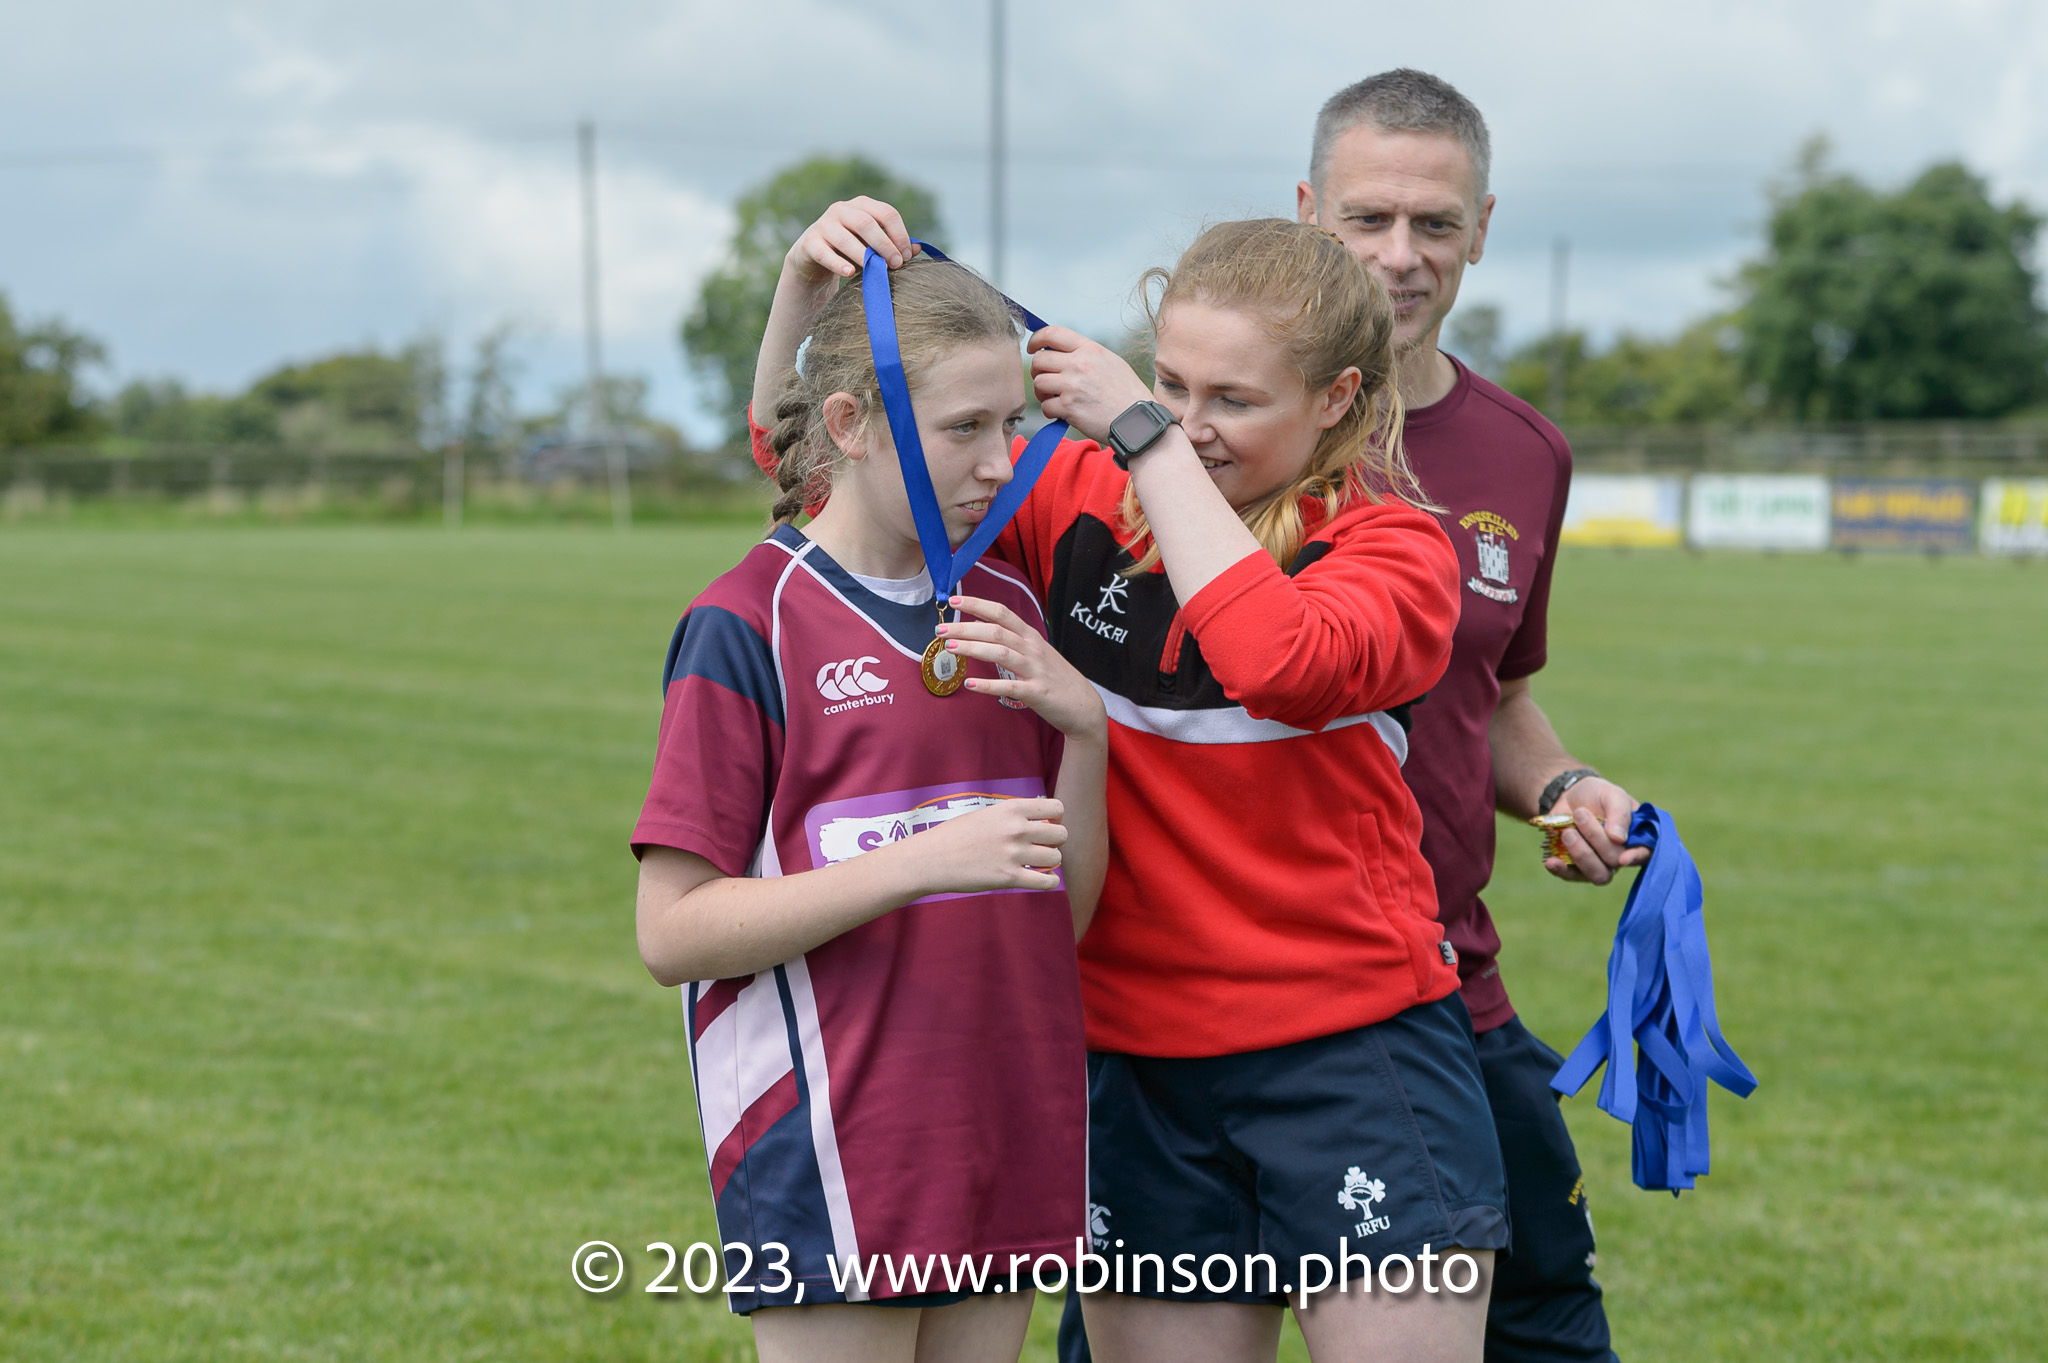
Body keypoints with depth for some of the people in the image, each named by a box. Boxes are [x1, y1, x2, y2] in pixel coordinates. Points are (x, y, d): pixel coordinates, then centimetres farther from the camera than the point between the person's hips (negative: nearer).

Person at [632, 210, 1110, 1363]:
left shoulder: (1008, 612, 12)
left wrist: (1085, 728, -6)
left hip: (1004, 1137, 6)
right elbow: (673, 932, -12)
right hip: (831, 1161, -6)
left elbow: (1062, 915, 11)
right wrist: (921, 861, -21)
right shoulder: (747, 626, -8)